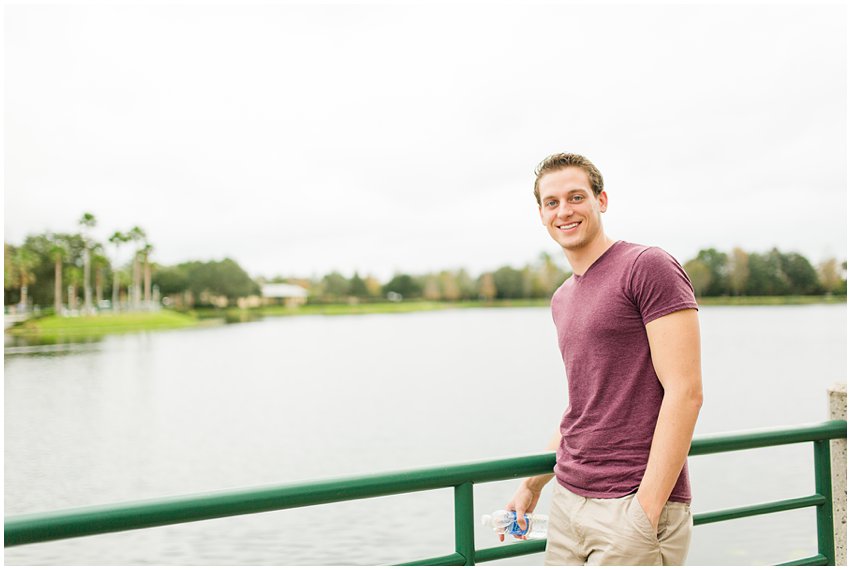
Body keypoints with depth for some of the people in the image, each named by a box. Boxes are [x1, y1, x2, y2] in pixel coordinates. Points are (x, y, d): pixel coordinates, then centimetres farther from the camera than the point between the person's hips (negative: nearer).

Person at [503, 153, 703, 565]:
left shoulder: (648, 266, -10)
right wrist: (532, 484, 21)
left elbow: (685, 393, -16)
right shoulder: (562, 299, 13)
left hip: (636, 503, -7)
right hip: (567, 499, 7)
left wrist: (645, 511, -19)